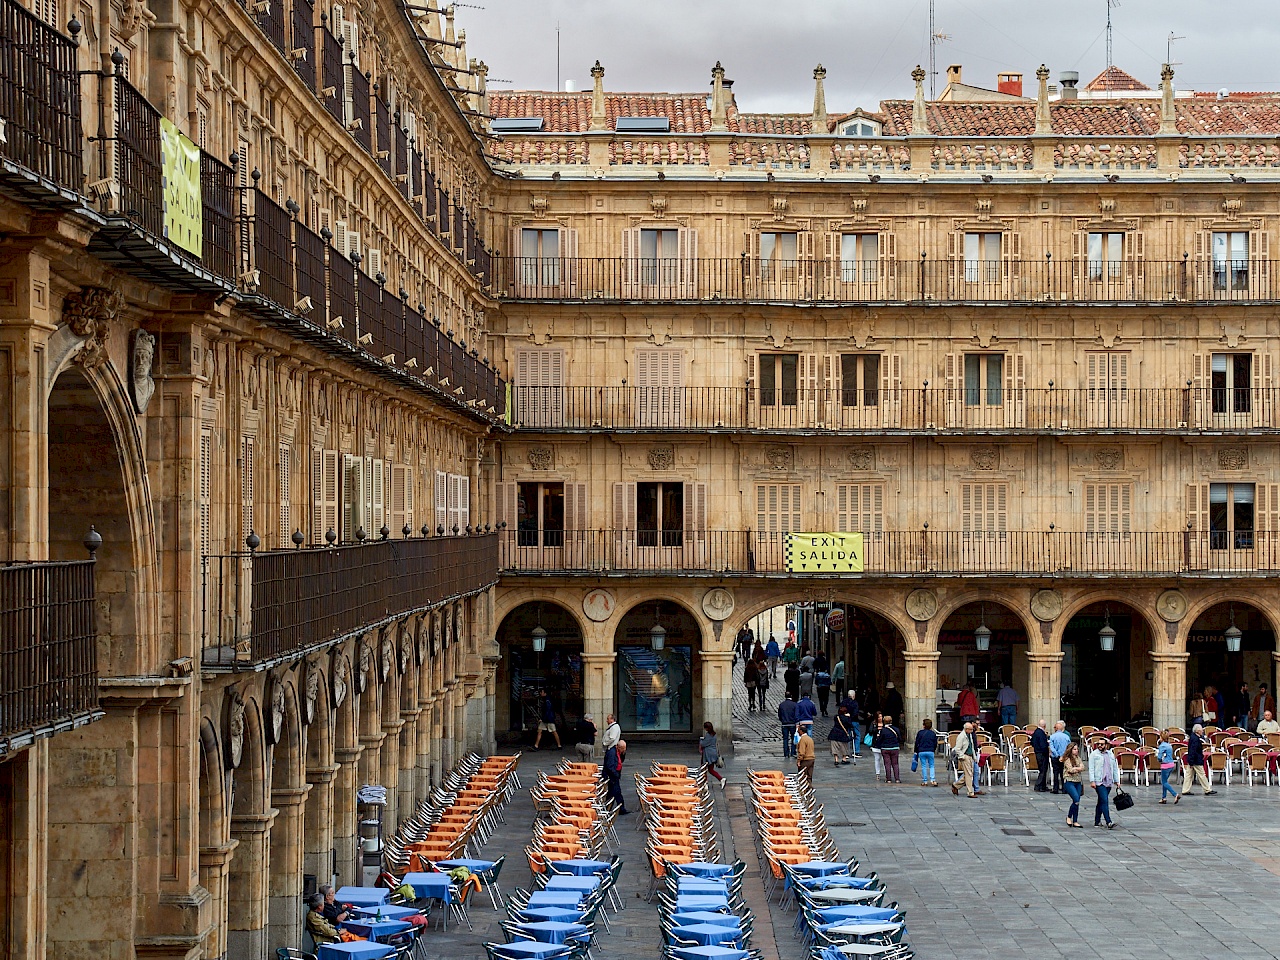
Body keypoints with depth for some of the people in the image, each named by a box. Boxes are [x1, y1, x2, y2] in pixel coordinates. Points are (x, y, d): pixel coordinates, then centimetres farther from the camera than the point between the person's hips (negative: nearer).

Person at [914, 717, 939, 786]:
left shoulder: (920, 733, 0)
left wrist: (916, 752, 13)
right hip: (930, 752, 1)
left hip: (921, 752, -1)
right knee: (931, 766, 8)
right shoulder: (933, 733, 3)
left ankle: (925, 781, 4)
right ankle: (933, 780, -8)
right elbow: (935, 744, 8)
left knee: (923, 766, 5)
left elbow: (917, 743, 3)